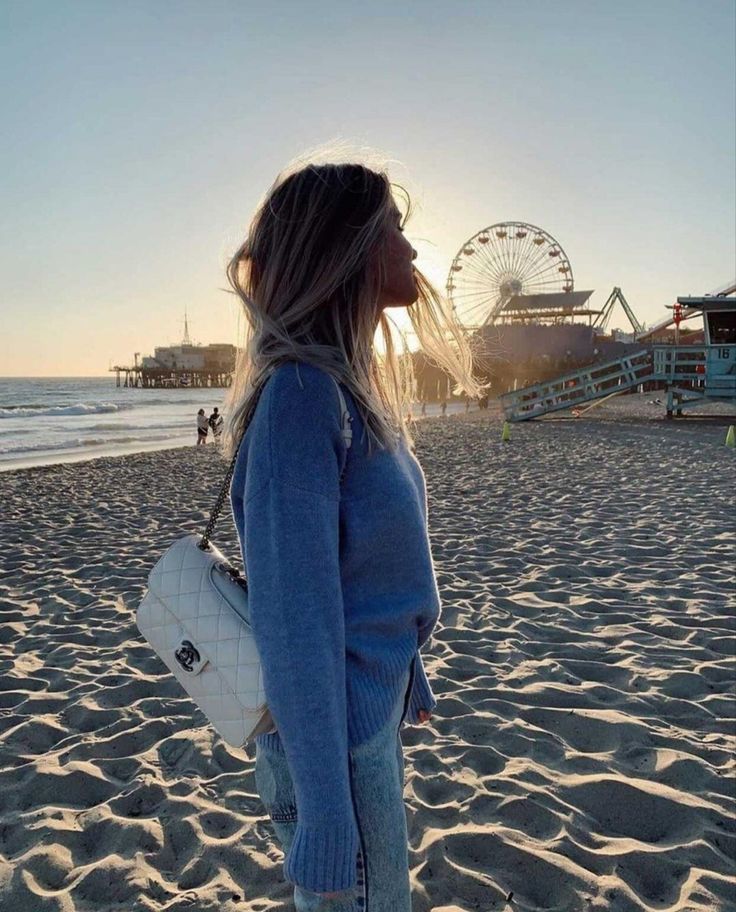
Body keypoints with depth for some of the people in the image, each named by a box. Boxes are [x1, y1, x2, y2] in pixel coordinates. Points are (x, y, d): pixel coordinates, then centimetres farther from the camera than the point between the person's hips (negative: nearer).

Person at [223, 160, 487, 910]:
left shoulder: (353, 385, 3)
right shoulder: (300, 393, -26)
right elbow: (292, 616, -27)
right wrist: (325, 826, -22)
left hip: (376, 701, 9)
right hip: (335, 728, -9)